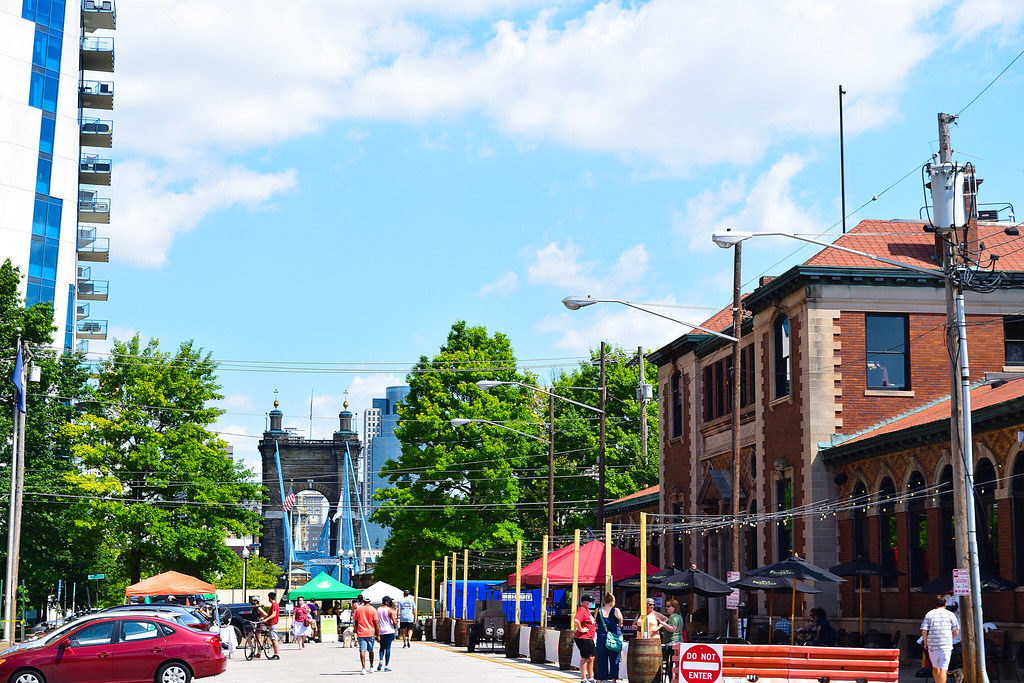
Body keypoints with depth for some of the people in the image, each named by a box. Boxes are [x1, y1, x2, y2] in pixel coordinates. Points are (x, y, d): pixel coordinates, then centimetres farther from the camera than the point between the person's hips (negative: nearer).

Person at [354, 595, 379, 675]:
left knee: (362, 651, -6)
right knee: (371, 650, 17)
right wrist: (378, 635, -2)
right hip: (371, 633, 0)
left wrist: (356, 632, 21)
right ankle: (371, 667, 30)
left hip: (361, 633, 0)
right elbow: (376, 623, -6)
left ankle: (363, 668, -19)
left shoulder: (358, 610, 2)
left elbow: (356, 623, 8)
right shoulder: (373, 610, -4)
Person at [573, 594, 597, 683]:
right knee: (585, 659, -5)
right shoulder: (582, 610, -17)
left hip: (590, 638, 10)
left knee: (591, 658, 16)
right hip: (583, 638, -10)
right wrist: (580, 629, -26)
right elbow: (576, 620, -35)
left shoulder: (587, 610, 16)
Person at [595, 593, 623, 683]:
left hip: (601, 637, 2)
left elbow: (597, 624, 7)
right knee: (614, 660, 7)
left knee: (601, 660, 8)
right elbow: (620, 624, 1)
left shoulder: (598, 611, 0)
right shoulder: (616, 611, -6)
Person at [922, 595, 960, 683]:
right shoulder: (950, 614, 3)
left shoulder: (929, 614, 4)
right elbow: (956, 632, 4)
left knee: (935, 668, 19)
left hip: (932, 646, 2)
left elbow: (924, 631, -5)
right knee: (943, 669, -5)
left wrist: (925, 643, 10)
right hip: (946, 646, -2)